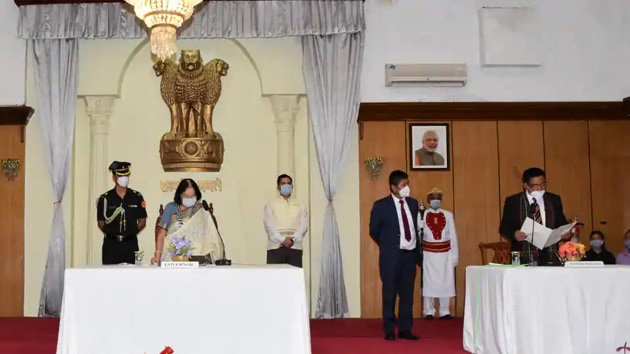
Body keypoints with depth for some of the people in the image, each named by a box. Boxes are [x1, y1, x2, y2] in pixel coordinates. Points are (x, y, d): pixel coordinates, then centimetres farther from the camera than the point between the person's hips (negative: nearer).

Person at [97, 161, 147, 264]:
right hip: (111, 244, -1)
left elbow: (142, 222, 10)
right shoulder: (104, 198, 4)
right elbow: (101, 223, 8)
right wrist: (111, 233, -3)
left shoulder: (137, 197, 7)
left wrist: (131, 232, 0)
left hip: (130, 244, 1)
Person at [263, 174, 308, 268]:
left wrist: (293, 240, -13)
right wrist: (282, 240, -15)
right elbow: (269, 225, -3)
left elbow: (304, 225, 3)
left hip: (295, 247, 2)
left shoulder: (300, 205, 15)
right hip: (275, 247, -2)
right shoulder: (271, 204, 9)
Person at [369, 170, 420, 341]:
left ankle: (405, 329, 16)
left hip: (410, 255, 4)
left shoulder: (413, 203, 7)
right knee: (390, 294, 4)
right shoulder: (381, 205, -8)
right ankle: (389, 330, 14)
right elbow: (374, 231, 1)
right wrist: (388, 247, 7)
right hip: (391, 256, -4)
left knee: (407, 293, 8)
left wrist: (417, 249, 13)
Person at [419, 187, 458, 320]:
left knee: (445, 282, 5)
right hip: (428, 253, -2)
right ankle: (429, 312, 14)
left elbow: (453, 236, 4)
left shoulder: (448, 215, 3)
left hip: (445, 253, 2)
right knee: (428, 282, 4)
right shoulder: (422, 215, -4)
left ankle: (445, 312, 15)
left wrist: (455, 255, 2)